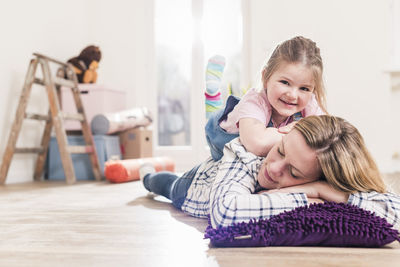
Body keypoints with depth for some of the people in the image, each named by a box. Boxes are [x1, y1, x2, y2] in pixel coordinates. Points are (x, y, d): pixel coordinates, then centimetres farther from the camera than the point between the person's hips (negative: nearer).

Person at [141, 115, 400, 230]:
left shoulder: (327, 182, -43)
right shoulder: (247, 150, -51)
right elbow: (225, 211, -68)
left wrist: (323, 189, -60)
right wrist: (303, 200, -60)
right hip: (197, 183, -2)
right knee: (169, 183, 34)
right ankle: (149, 176, 66)